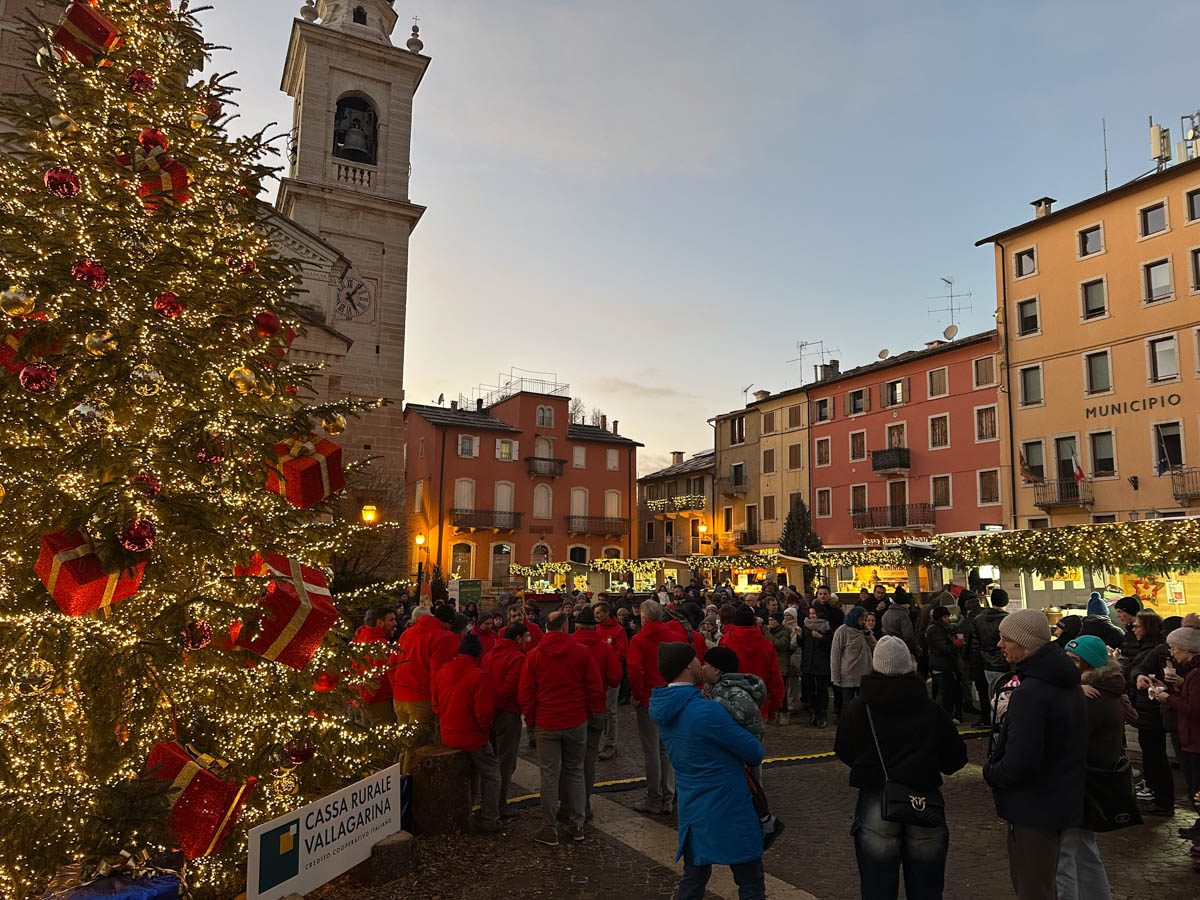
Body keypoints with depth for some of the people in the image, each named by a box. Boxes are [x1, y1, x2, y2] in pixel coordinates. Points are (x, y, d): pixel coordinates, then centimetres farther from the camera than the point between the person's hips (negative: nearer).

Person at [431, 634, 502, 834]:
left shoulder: (441, 672, 0)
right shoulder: (479, 676, -21)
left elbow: (436, 705, 9)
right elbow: (484, 713, -19)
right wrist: (486, 728, 1)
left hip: (448, 737, 7)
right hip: (473, 737, -7)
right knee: (492, 776, 12)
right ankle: (488, 821, 12)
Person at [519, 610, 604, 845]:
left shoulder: (534, 655, -4)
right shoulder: (581, 652, -6)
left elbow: (526, 692, 0)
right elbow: (595, 687, -2)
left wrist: (531, 719, 12)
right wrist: (591, 712, 12)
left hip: (546, 724, 0)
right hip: (576, 721, 1)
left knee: (549, 775, 6)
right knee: (575, 773, 13)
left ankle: (550, 829, 11)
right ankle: (576, 825, 19)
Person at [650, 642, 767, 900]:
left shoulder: (660, 707, -1)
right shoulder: (706, 711, -26)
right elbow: (755, 752, -15)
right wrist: (750, 759, 7)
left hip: (692, 809, 7)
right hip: (729, 810, -7)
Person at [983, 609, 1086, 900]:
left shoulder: (1029, 693, -28)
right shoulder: (1068, 684, 3)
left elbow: (1019, 764, -30)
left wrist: (991, 773, -11)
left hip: (1033, 808, -9)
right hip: (1062, 801, 9)